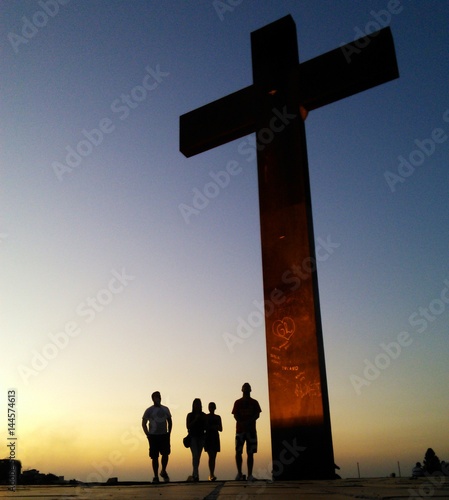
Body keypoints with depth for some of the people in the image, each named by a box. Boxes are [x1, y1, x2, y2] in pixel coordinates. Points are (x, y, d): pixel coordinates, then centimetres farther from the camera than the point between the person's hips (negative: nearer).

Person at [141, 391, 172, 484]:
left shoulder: (165, 409, 11)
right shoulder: (149, 410, 0)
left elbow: (169, 421, 20)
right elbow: (144, 424, 2)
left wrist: (169, 433, 9)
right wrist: (148, 434, -7)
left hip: (164, 435, 3)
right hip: (154, 436, -3)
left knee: (165, 454, -5)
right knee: (155, 457, 0)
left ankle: (163, 471, 18)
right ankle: (156, 476, 10)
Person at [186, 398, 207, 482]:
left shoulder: (203, 415, 8)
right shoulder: (190, 415, 3)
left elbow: (206, 427, 9)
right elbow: (188, 426, -5)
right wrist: (195, 420, -14)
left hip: (201, 437, 3)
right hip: (193, 437, -3)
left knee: (198, 456, 5)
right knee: (195, 455, -16)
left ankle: (194, 474, 19)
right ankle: (196, 474, -19)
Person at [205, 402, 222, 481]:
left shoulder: (218, 417, 11)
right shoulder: (205, 417, 3)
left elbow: (221, 429, 11)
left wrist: (216, 427, -10)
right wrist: (210, 427, -16)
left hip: (215, 437, 3)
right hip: (208, 437, -3)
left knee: (213, 457, 4)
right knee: (211, 456, -15)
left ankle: (211, 475, 12)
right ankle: (212, 474, -21)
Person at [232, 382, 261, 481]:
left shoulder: (254, 402, 11)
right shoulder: (238, 402, 10)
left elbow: (257, 415, 1)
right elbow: (235, 415, 1)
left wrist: (248, 422, -16)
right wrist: (242, 424, -17)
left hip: (251, 430, 0)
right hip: (240, 429, 0)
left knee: (250, 453, -1)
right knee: (238, 452, -5)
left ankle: (250, 475, 1)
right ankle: (239, 473, 7)